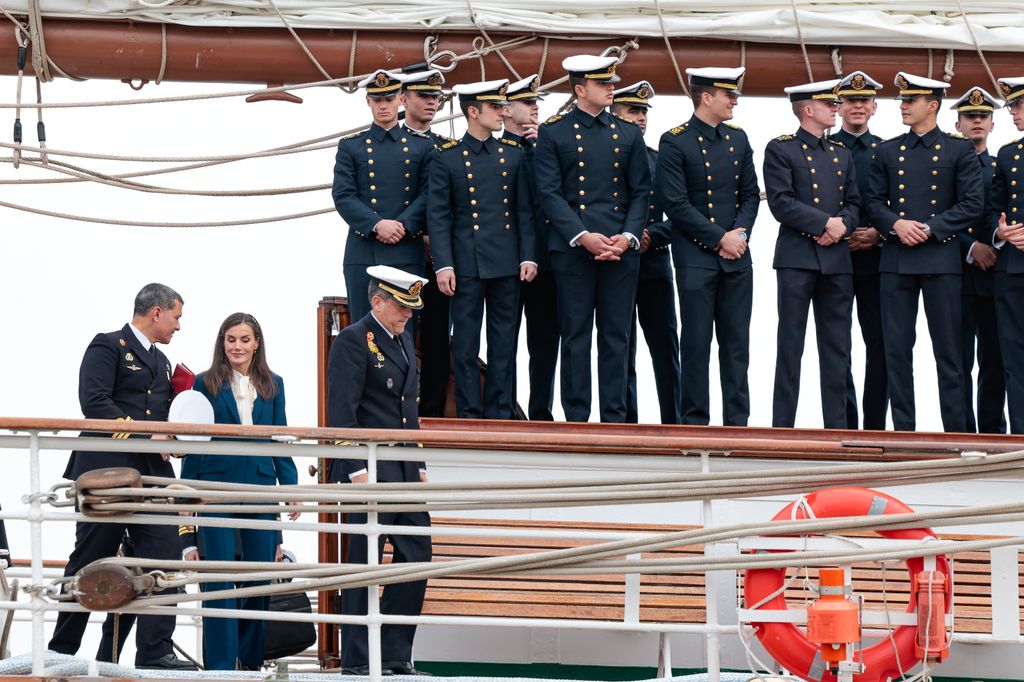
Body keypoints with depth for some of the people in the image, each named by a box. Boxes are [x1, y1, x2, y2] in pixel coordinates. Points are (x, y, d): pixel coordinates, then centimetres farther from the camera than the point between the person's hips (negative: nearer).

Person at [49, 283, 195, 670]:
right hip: (107, 472, -7)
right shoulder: (108, 347, -3)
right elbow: (94, 404, -15)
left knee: (163, 558, -5)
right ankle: (61, 650, 9)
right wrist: (145, 438, -18)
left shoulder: (161, 362, 22)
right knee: (88, 563, 0)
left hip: (152, 476, 7)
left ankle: (155, 651, -5)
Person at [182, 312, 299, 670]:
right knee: (220, 578, -4)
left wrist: (291, 486, 2)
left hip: (260, 488, 3)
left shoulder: (272, 385, 11)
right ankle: (221, 663, -2)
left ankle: (250, 659, 17)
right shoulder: (206, 383, 2)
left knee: (262, 575, 5)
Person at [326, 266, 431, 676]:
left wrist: (420, 466, 18)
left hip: (404, 472, 9)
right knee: (364, 562, -3)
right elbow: (342, 412, -15)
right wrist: (358, 470, -20)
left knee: (416, 556, 6)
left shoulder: (403, 339, 18)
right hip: (369, 469, -8)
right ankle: (357, 663, 3)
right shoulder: (354, 340, -9)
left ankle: (396, 658, 13)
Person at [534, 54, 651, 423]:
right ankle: (576, 418, 4)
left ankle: (615, 418, 6)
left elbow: (640, 192, 11)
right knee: (576, 336, 0)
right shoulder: (553, 133, 3)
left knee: (616, 336, 3)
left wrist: (628, 237, -5)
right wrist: (583, 237, -14)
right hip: (571, 250, -3)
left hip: (622, 249, 3)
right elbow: (549, 194, -3)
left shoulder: (628, 133, 13)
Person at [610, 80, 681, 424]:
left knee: (666, 347, 0)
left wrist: (650, 235, -8)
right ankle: (627, 424, 4)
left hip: (655, 265, 3)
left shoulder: (660, 160, 14)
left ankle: (673, 423, 3)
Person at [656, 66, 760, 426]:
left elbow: (750, 194, 14)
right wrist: (720, 238, -13)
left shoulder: (738, 139, 11)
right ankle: (695, 422, 3)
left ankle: (737, 420, 11)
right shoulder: (674, 142, -7)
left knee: (737, 342, 6)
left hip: (737, 257, 5)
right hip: (696, 257, -5)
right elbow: (676, 204, -12)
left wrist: (741, 233, -4)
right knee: (696, 343, -2)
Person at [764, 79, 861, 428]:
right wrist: (826, 223, -15)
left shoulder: (841, 154, 18)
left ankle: (836, 425, 7)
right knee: (790, 346, -4)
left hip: (837, 258, 5)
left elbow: (854, 204, 15)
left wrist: (842, 226, -6)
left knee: (837, 347, 4)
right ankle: (782, 425, -2)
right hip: (797, 258, -5)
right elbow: (781, 203, -10)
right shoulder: (781, 150, 0)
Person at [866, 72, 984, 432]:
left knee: (948, 349, -2)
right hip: (896, 260, 3)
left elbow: (973, 203, -3)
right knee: (897, 349, 2)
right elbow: (874, 202, 10)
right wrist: (896, 224, -10)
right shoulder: (887, 152, 12)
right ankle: (903, 428, 7)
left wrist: (930, 228, -12)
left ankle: (955, 430, 1)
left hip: (940, 258, -3)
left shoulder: (959, 150, 3)